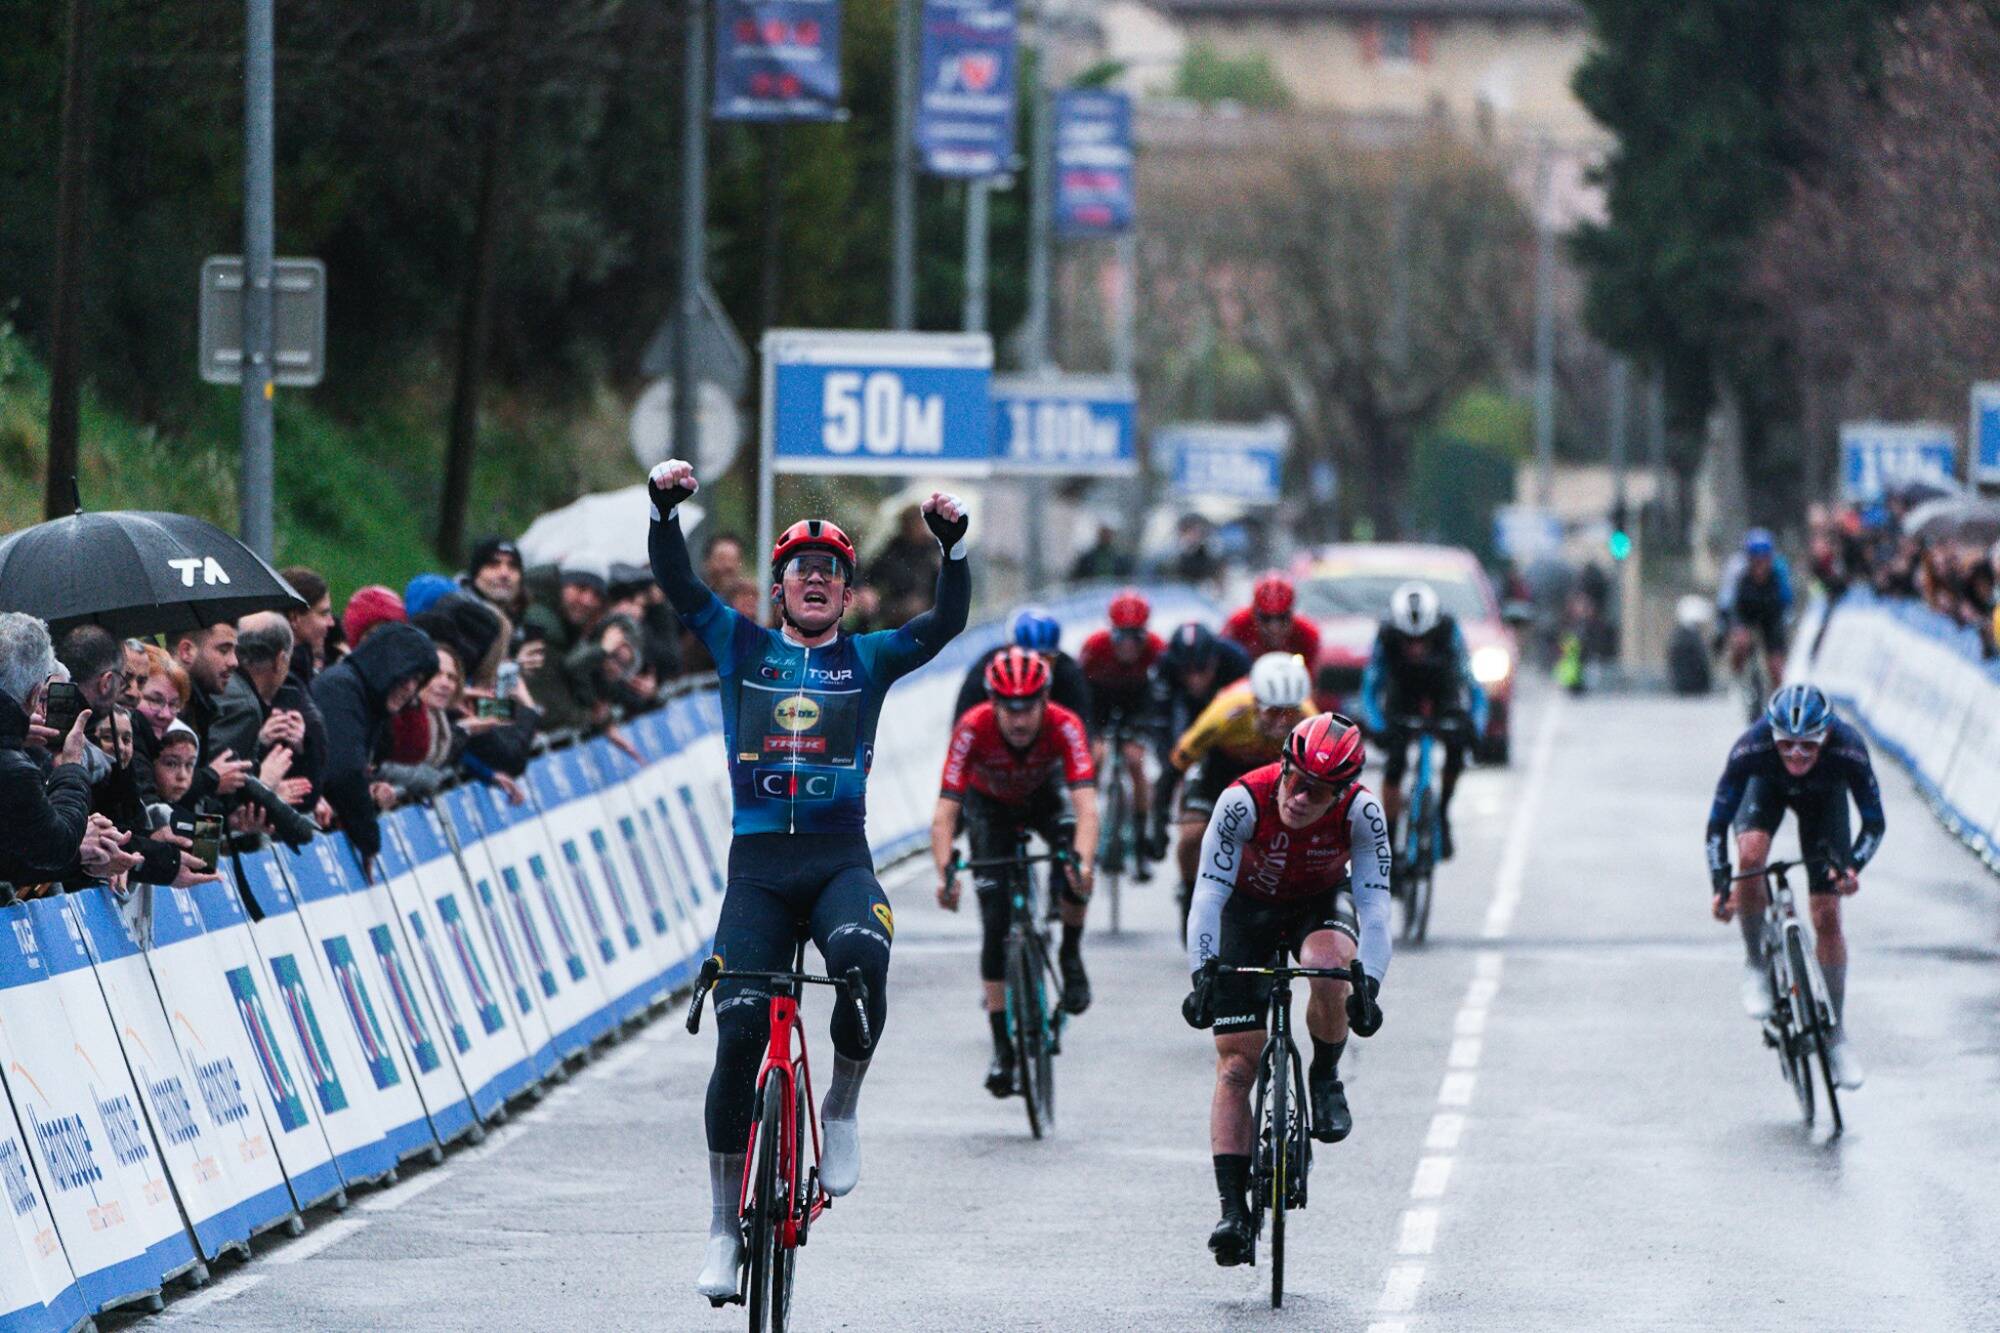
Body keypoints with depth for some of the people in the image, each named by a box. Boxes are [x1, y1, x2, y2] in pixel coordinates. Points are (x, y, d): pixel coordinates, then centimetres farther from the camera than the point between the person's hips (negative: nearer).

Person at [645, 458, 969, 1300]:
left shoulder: (868, 659, 12)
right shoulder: (740, 647, 13)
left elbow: (945, 624, 0)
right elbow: (678, 584, 3)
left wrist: (953, 544, -14)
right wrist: (664, 509, -12)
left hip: (841, 858, -1)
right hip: (758, 860, 1)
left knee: (861, 955, -34)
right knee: (738, 1031, -8)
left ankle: (844, 1106, -8)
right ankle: (725, 1226, 3)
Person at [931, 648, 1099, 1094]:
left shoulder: (1064, 727, -35)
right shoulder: (973, 730, -35)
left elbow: (1086, 805, -45)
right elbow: (944, 813, -39)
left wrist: (1083, 861, -62)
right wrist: (945, 874, -54)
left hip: (1045, 797, 0)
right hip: (990, 804, 0)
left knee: (1074, 871, -30)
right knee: (996, 926, -11)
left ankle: (1071, 955, 0)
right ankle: (1002, 1048, -3)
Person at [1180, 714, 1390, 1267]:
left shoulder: (1361, 813, -29)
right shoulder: (1244, 801, -33)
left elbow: (1374, 903, -31)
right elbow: (1209, 892, -34)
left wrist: (1368, 985, -44)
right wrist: (1204, 973, -44)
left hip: (1321, 904, 0)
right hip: (1249, 906, 0)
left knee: (1328, 964, -36)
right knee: (1236, 1062, -9)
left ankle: (1324, 1081, -8)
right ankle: (1232, 1210, -6)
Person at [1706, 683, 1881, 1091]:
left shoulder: (1848, 749, -39)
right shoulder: (1750, 748, -39)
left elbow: (1875, 822, -27)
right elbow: (1717, 823, -31)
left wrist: (1853, 865, -46)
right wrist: (1720, 885, -44)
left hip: (1823, 796, 0)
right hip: (1767, 786, 0)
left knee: (1827, 916, -7)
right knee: (1750, 855, -33)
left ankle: (1836, 1037, 6)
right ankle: (1755, 965, -8)